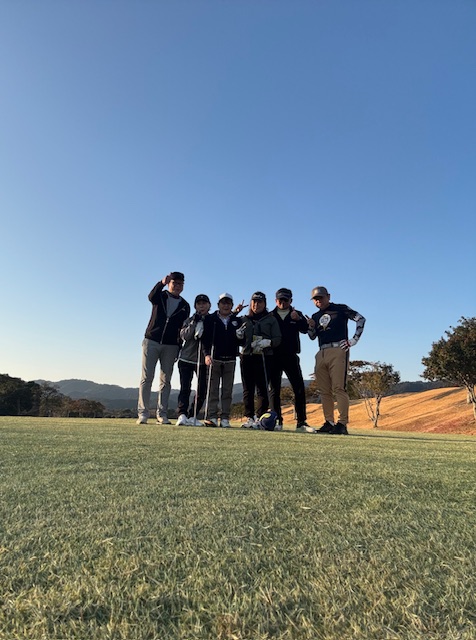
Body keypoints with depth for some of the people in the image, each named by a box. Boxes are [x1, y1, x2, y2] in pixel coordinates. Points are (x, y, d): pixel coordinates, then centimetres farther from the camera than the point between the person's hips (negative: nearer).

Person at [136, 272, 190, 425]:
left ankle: (162, 415, 8)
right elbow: (151, 297, -22)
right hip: (151, 342, -1)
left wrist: (180, 348, 1)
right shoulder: (160, 296, 4)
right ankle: (142, 413, 2)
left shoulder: (185, 306, 9)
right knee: (147, 378, -3)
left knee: (165, 380, 3)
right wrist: (162, 283, -39)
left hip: (170, 346, 2)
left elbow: (183, 329, 8)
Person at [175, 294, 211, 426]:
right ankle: (182, 415, -10)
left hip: (203, 361, 2)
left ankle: (192, 416, 9)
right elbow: (184, 336, -10)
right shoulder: (189, 320, 6)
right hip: (186, 358, -1)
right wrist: (194, 322, -18)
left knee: (202, 390, 0)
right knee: (185, 388, -9)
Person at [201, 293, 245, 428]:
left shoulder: (237, 321, 12)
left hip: (230, 360, 2)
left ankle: (225, 418, 8)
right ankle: (212, 417, 3)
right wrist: (207, 354, -15)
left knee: (227, 390, 3)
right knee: (213, 389, -1)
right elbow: (205, 338, -4)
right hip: (214, 358, -2)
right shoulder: (210, 319, 4)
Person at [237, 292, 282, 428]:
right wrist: (239, 336, -3)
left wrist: (267, 342, -17)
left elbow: (278, 339, 2)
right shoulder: (245, 320, 18)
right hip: (247, 357, 3)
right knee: (248, 389, 2)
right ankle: (249, 417, 8)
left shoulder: (271, 319, 10)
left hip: (265, 358, -2)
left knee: (262, 389, -5)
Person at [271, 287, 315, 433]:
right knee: (274, 390, 3)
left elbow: (305, 329, -8)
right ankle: (277, 421, 11)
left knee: (299, 389, -5)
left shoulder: (296, 315, 10)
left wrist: (298, 320, -27)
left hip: (291, 357, 0)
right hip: (274, 357, 0)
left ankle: (301, 422, 0)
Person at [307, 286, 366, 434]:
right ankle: (329, 422, 13)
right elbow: (312, 337, 19)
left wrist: (354, 340, -7)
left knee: (339, 388, -12)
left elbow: (360, 319, -2)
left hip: (338, 351, -6)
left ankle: (342, 424, -10)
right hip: (321, 354, 6)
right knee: (324, 390, 6)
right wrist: (311, 327, -2)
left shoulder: (341, 309, 5)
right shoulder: (316, 316, 20)